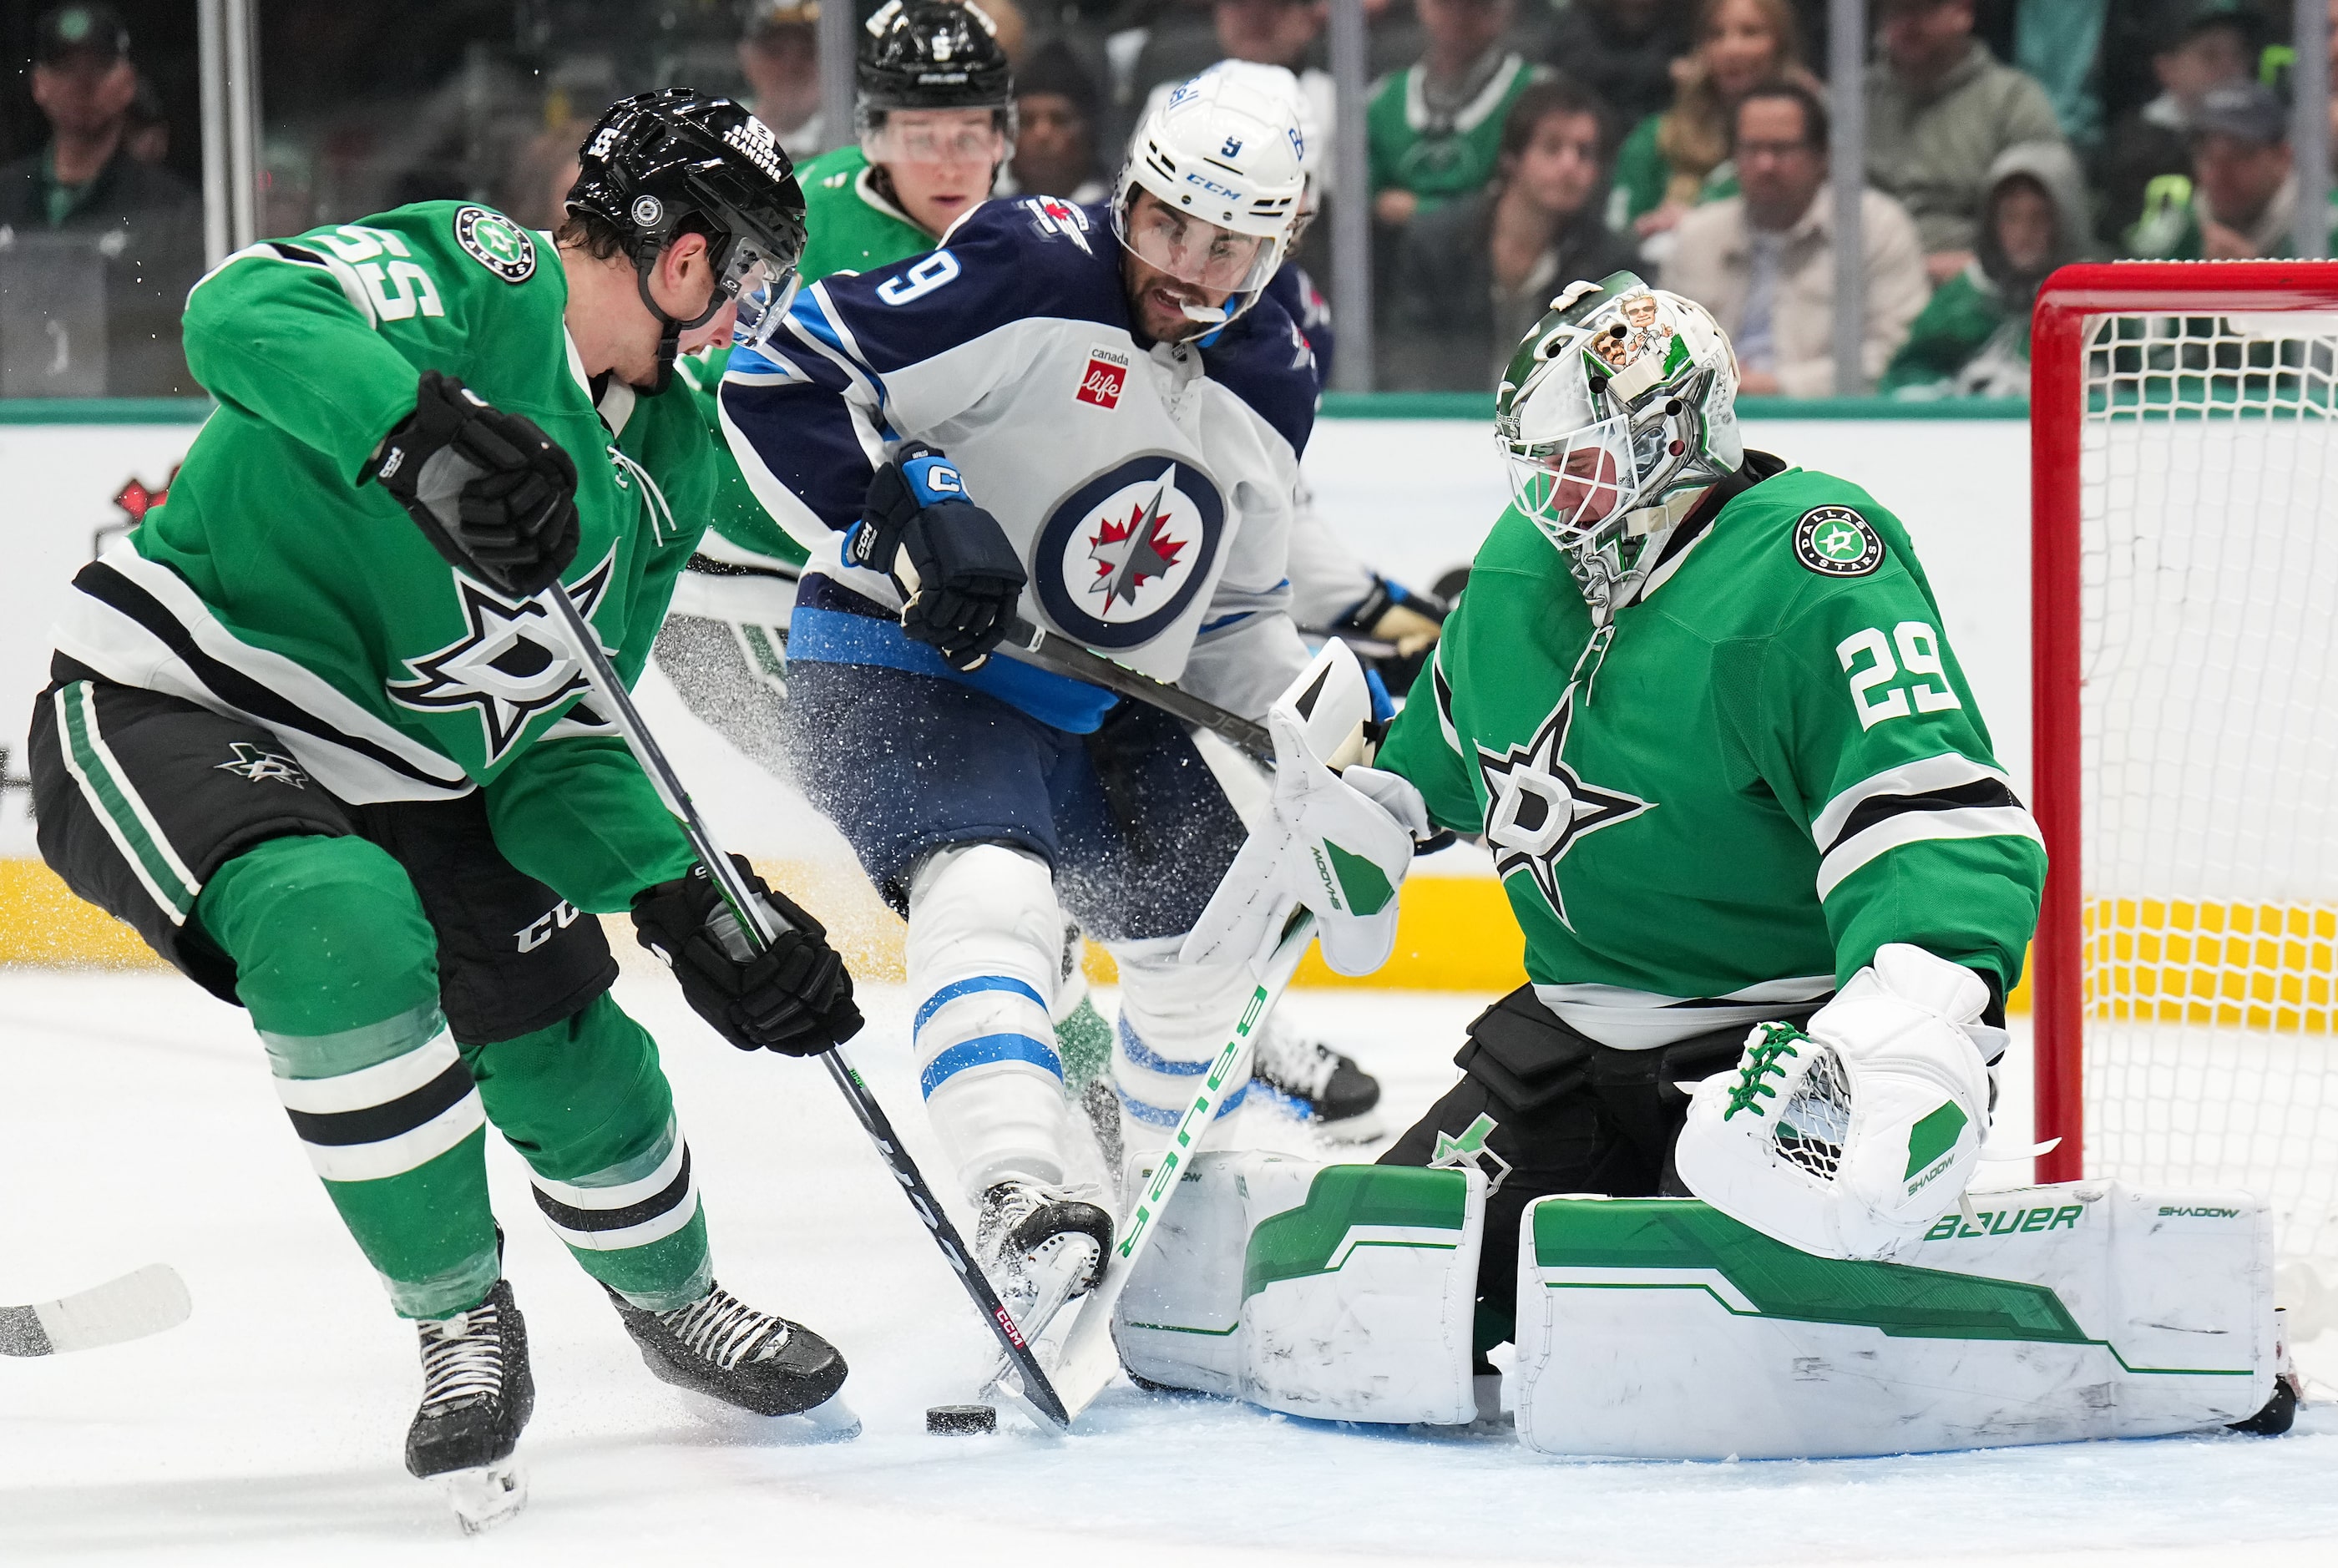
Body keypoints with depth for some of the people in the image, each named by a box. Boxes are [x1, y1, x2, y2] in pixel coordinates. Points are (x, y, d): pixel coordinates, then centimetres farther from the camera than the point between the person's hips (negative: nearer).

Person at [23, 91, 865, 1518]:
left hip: (402, 775, 8)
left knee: (577, 1064, 8)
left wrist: (689, 902, -10)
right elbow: (246, 313, -35)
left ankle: (671, 1300, 42)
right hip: (168, 706, -8)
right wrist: (424, 428, -51)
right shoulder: (474, 278, -17)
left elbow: (558, 737, 6)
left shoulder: (664, 465, 6)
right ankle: (462, 1322, -14)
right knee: (345, 933, -34)